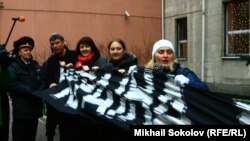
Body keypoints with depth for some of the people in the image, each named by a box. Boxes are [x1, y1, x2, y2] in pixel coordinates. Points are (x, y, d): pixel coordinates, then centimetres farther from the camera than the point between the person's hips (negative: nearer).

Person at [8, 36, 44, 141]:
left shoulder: (36, 65, 15)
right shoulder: (13, 67, -1)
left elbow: (42, 81, 5)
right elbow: (13, 85, -16)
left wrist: (39, 91, -15)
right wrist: (31, 91, -21)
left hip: (34, 106, 5)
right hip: (21, 108, -5)